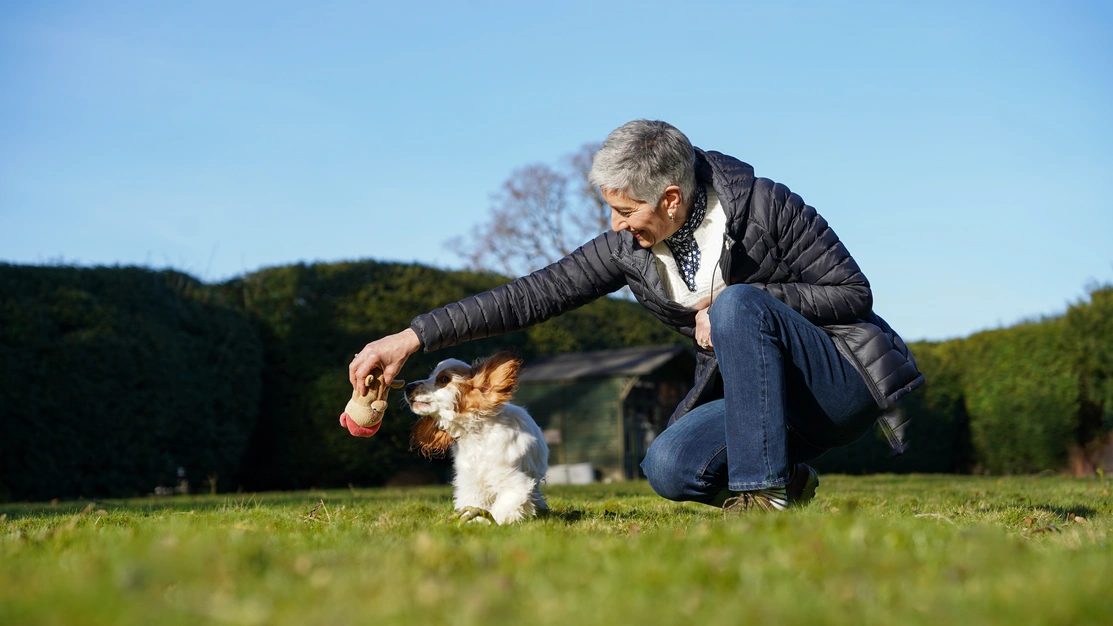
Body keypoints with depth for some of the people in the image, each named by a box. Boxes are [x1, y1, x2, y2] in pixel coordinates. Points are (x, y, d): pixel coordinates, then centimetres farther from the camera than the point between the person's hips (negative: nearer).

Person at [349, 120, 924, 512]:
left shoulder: (764, 207, -17)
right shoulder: (630, 248, -4)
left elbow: (855, 293, -12)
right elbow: (535, 294, -6)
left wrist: (741, 300, -23)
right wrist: (412, 338, -12)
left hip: (846, 376, -5)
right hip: (753, 393, 5)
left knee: (738, 304, -32)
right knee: (668, 467, -22)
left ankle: (762, 491, -24)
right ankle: (785, 483, 4)